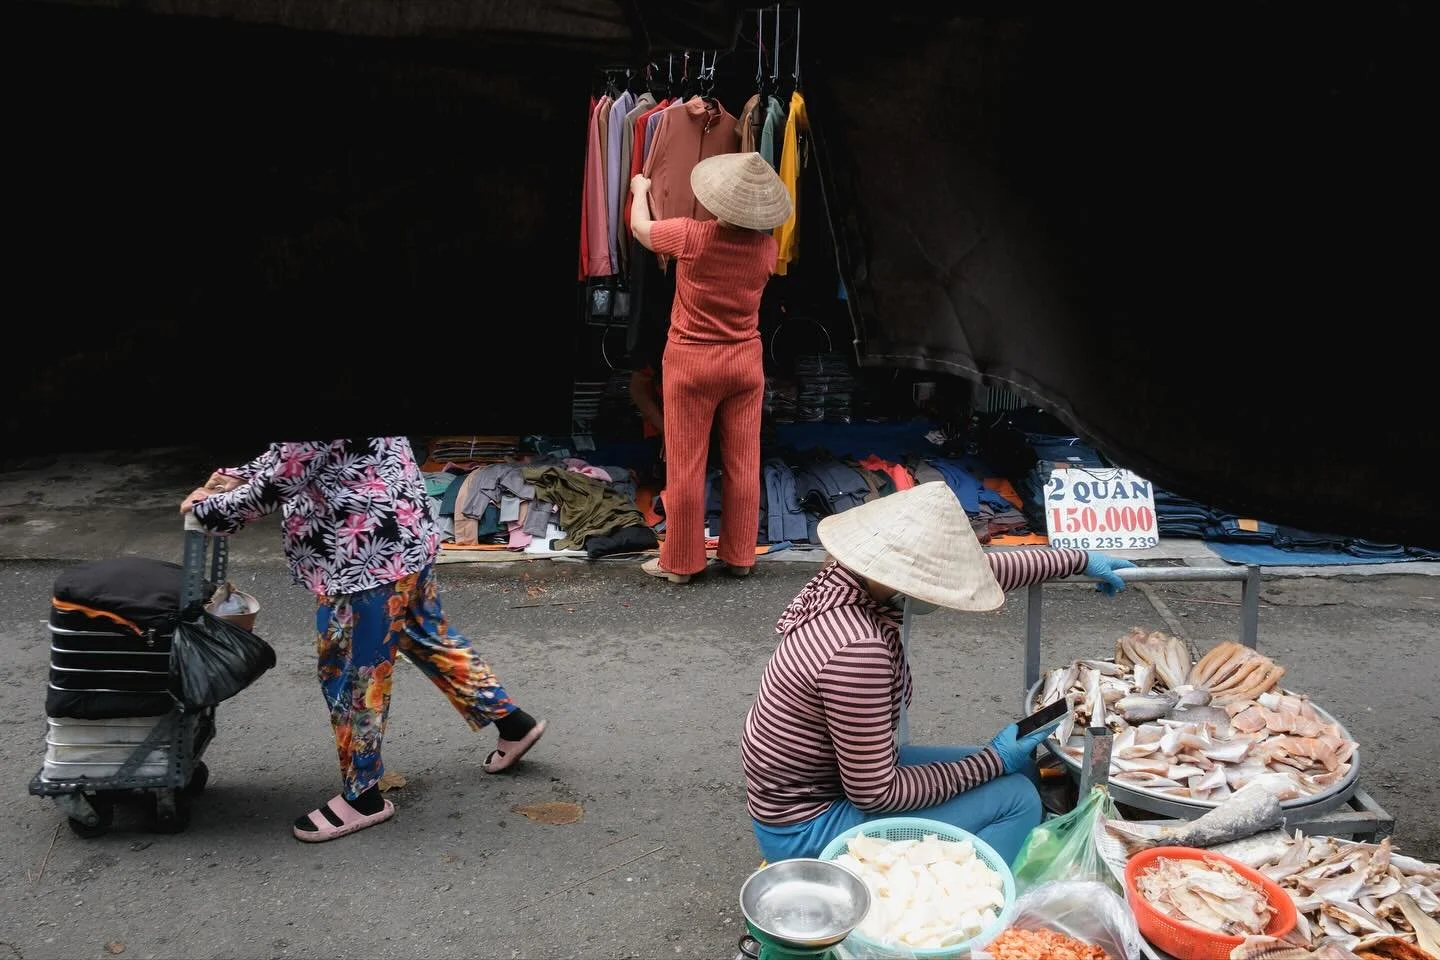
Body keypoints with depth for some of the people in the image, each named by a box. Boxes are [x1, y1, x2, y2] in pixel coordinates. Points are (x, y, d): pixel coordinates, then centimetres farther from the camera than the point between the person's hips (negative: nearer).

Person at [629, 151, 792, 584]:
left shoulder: (690, 235, -14)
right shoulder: (766, 247, -6)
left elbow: (640, 228, 6)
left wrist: (641, 189, 25)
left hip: (691, 362, -3)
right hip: (745, 362, 3)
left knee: (685, 465, 5)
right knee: (742, 463, 10)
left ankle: (681, 561, 14)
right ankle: (739, 555, 21)